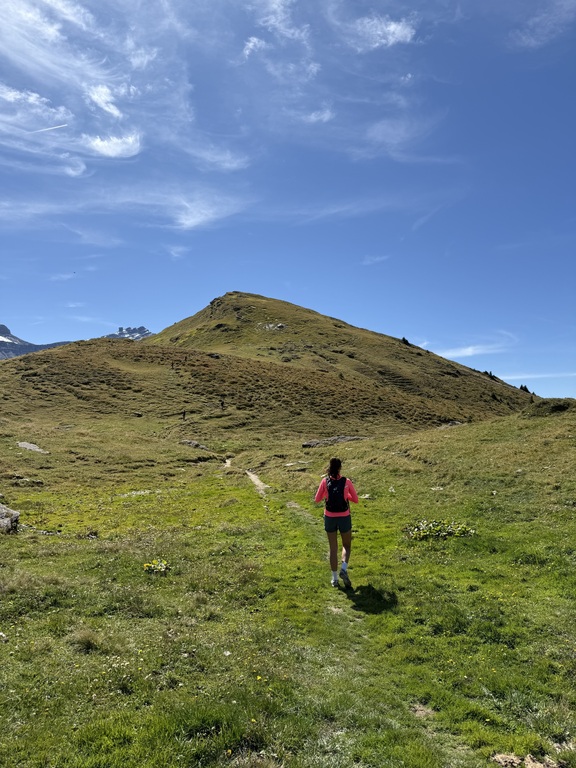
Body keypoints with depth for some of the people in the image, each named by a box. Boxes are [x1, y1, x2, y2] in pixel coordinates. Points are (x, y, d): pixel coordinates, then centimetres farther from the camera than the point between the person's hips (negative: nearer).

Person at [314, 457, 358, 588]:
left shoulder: (325, 481, -10)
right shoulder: (347, 481, -12)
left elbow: (317, 499, 0)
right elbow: (355, 500, -3)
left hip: (330, 518, 1)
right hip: (344, 518, -1)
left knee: (333, 548, 14)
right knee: (347, 546, 20)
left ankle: (335, 578, 16)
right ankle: (343, 569, -3)